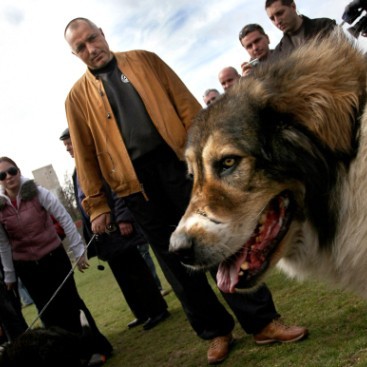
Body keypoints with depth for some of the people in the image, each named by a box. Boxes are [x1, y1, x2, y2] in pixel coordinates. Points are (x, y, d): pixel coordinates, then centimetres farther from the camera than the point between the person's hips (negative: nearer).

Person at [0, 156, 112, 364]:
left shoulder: (37, 193, -12)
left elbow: (65, 219, -12)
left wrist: (79, 251, -14)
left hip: (54, 257, -2)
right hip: (26, 267, 2)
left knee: (71, 305, 0)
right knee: (49, 313, 8)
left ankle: (97, 347, 14)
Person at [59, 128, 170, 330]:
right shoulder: (78, 171, 17)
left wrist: (123, 218, -23)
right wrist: (89, 238, 18)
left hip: (117, 227, -8)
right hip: (102, 234, 8)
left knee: (136, 270, -1)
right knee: (123, 275, 12)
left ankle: (157, 310, 9)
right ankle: (143, 313, 22)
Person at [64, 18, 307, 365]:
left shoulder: (144, 60, 13)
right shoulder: (78, 96, 11)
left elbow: (185, 103, 7)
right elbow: (85, 154, 8)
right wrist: (96, 204, 5)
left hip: (177, 160, 0)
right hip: (135, 181, 1)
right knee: (175, 259, 6)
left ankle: (262, 323, 8)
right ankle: (216, 332, 20)